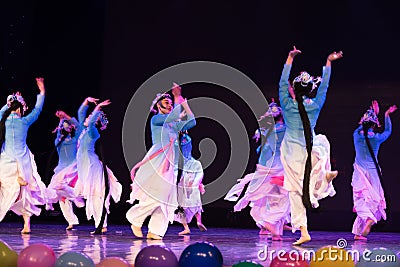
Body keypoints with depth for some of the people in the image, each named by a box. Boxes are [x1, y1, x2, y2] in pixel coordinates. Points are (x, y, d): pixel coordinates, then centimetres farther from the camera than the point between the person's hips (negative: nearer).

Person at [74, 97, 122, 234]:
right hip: (85, 166, 9)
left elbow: (91, 122, -27)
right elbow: (80, 113, 23)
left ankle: (102, 226, -16)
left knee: (95, 196, -13)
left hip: (92, 166, -9)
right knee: (91, 197, 7)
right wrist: (87, 101, 16)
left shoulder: (93, 132, -7)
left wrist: (98, 108, -19)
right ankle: (101, 225, 8)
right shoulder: (85, 130, 15)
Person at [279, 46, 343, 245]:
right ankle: (325, 174, 16)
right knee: (323, 141, 36)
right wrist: (328, 62, 16)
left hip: (291, 154, -1)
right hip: (311, 152, 1)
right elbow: (324, 85, 7)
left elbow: (282, 83, 1)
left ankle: (303, 232, -4)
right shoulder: (315, 106, -5)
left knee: (295, 191, 3)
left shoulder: (288, 105, -8)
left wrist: (290, 58, 6)